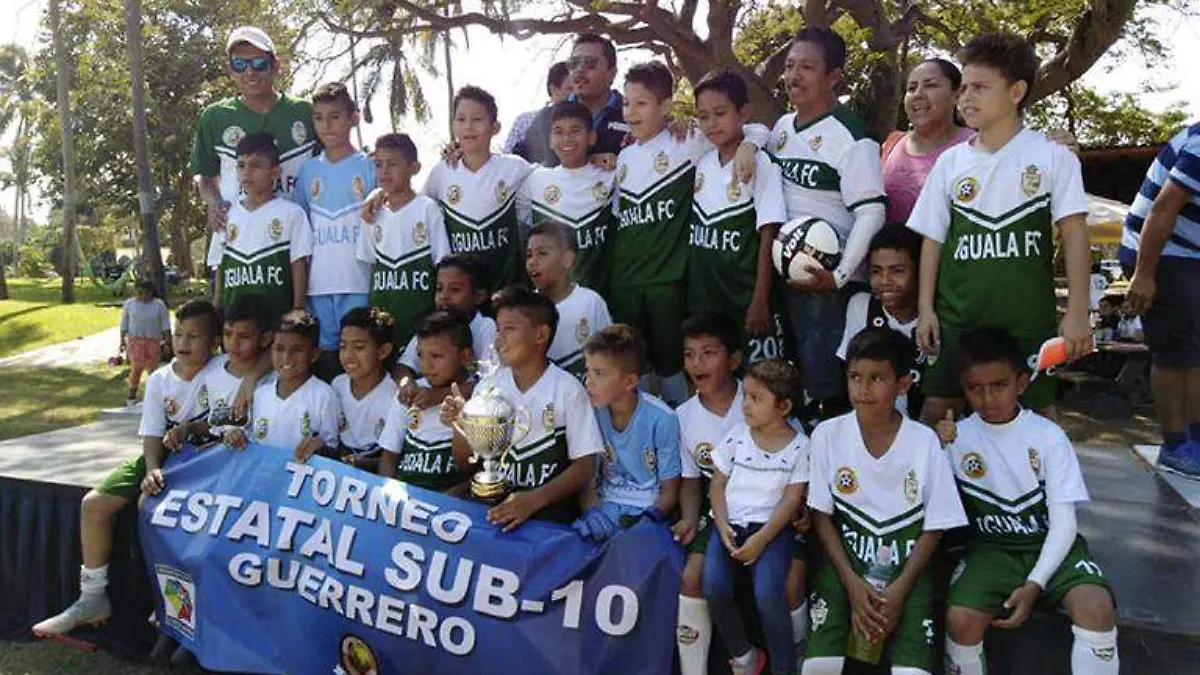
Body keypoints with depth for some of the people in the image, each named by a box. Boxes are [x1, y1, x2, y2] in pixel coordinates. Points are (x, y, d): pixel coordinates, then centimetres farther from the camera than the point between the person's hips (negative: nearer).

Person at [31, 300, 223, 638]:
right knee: (93, 504, -5)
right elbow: (152, 435, -2)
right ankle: (93, 599, 7)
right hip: (162, 457, 6)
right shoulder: (159, 380, 2)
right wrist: (152, 470, -21)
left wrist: (189, 428, -25)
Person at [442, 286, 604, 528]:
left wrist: (534, 499, -21)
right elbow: (465, 463, 11)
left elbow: (584, 467, -6)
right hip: (493, 498, 4)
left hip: (549, 504, -4)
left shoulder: (568, 390, -7)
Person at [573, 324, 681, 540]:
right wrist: (592, 513, -16)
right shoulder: (592, 414, -4)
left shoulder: (661, 419, -12)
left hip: (649, 509, -3)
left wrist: (646, 520, -20)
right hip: (607, 507, 3)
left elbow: (669, 491, -3)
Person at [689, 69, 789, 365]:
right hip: (702, 297, 5)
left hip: (746, 298, -5)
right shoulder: (700, 163, 7)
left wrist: (760, 301, -13)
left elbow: (768, 235, -10)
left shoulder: (759, 164, -8)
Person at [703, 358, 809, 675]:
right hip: (731, 523, 3)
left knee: (768, 594, -27)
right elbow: (718, 483, 8)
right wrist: (723, 526, -8)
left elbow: (792, 499, -6)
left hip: (772, 527, -3)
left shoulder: (799, 446, -3)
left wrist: (761, 539, -15)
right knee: (714, 588, -21)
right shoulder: (737, 437, 4)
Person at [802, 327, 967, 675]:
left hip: (907, 563, 0)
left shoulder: (925, 442, -8)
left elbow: (934, 527, -2)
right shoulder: (827, 435, -6)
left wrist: (899, 589, -12)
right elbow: (821, 515, -1)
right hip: (845, 558, 1)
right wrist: (852, 583, -11)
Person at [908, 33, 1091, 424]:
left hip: (1028, 319, -2)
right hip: (958, 318, 2)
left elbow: (1074, 231, -3)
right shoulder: (950, 162, 7)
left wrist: (1077, 312, -8)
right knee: (936, 410, 4)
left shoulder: (1051, 156, -1)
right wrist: (926, 308, 4)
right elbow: (932, 237, 9)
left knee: (1037, 414, 7)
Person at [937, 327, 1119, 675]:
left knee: (1097, 607, -29)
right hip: (990, 547, 0)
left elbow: (1064, 521, -7)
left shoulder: (1049, 436, -5)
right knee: (960, 618, -28)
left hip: (1050, 544, 0)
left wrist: (1035, 584, -18)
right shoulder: (956, 437, -3)